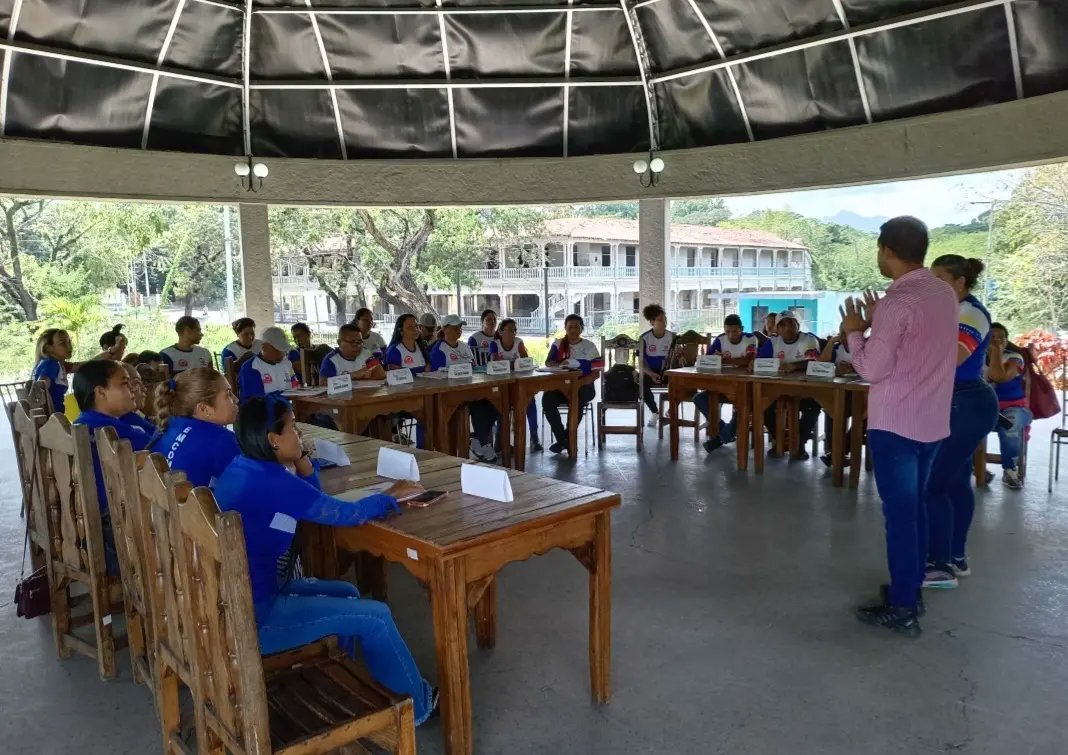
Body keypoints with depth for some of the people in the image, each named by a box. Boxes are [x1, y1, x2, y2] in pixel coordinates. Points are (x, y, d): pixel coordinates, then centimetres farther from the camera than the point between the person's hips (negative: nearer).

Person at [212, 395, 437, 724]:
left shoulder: (244, 469, 5)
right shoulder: (269, 481, -24)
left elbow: (316, 503, 13)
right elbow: (346, 513, -17)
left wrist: (301, 461, -1)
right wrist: (391, 495, 0)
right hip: (250, 617, -10)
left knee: (346, 594, 21)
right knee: (375, 617, -4)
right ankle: (416, 704, 15)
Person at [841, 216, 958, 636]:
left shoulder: (899, 302, -19)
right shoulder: (944, 294, 7)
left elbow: (872, 369, -17)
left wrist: (854, 332, -3)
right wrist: (877, 325, 12)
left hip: (895, 423, -8)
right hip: (931, 420, 8)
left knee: (899, 512, -2)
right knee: (915, 507, 17)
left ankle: (901, 610, 6)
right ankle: (911, 590, 28)